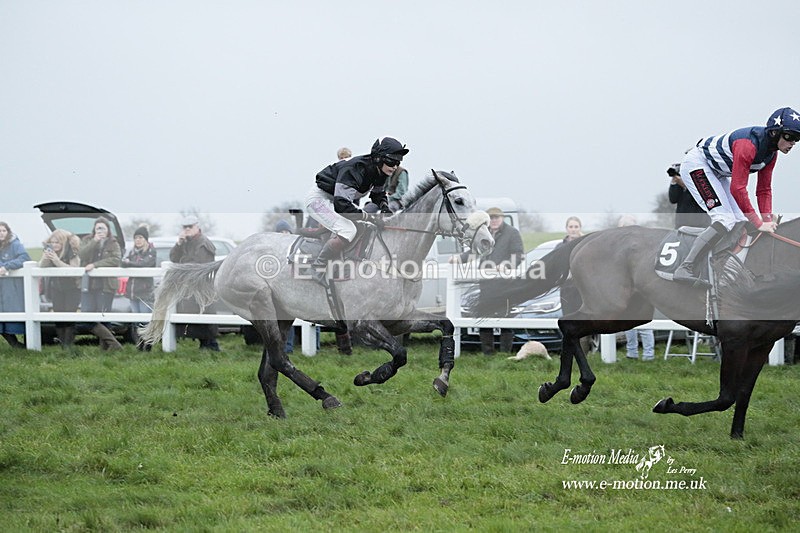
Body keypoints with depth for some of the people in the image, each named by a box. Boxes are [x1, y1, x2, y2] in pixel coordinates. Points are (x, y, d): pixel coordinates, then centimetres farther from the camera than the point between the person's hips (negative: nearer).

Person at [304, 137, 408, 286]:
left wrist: (384, 207, -5)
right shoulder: (354, 169, -32)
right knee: (347, 230, -28)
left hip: (335, 200, 10)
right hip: (319, 198, -10)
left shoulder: (379, 173, -5)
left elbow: (378, 193, 17)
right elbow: (342, 205, -38)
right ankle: (318, 267, -14)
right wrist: (370, 217, -35)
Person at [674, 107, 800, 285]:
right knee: (724, 221, -22)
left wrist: (767, 221, -11)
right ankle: (684, 269, -26)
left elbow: (764, 189, 2)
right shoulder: (748, 145, -32)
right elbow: (737, 189, -33)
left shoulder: (771, 153, -3)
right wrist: (758, 223, -31)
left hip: (717, 173, 10)